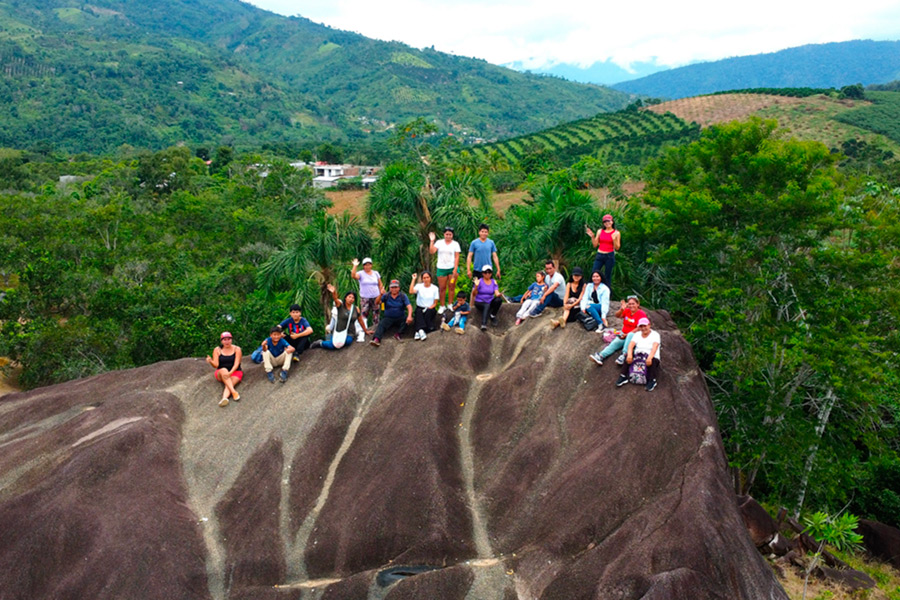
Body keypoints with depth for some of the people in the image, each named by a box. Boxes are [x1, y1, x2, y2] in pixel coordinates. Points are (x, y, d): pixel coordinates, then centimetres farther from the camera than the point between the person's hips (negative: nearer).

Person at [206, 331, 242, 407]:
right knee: (223, 370, -35)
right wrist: (211, 361, -28)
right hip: (220, 373, 0)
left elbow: (236, 364, -10)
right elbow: (216, 365, -5)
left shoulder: (237, 349, -1)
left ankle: (224, 398, -58)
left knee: (230, 383, -31)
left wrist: (230, 373, -28)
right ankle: (234, 392, -47)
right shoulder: (217, 350, 2)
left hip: (235, 372, 0)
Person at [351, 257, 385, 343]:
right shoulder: (361, 274, 0)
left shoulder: (376, 273, 9)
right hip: (364, 298, -3)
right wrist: (355, 266, -23)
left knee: (376, 316, 6)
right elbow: (353, 275, -21)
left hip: (375, 297, 3)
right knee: (364, 315, -10)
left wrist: (382, 295, 6)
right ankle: (361, 333, -13)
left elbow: (380, 285, 12)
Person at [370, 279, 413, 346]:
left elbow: (409, 306, -13)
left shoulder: (403, 296, 1)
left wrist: (409, 316, -32)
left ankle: (398, 334, -31)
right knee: (381, 325, -29)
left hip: (400, 318, 1)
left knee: (409, 320, -27)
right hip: (388, 318, 0)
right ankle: (376, 339, -49)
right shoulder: (386, 296, 3)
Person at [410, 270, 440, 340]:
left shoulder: (435, 288, 3)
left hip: (430, 308, 0)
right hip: (420, 308, 0)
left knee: (428, 312, -33)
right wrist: (413, 279, -15)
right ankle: (421, 330, -50)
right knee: (419, 312, -32)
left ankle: (418, 332, -38)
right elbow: (411, 291, -19)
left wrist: (429, 308, -14)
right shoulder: (419, 286, 3)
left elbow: (435, 303, 4)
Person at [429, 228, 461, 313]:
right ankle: (442, 306, 9)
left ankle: (450, 305, 14)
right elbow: (432, 251, -10)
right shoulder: (439, 243, 3)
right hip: (441, 268, 0)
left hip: (452, 268, 0)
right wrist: (432, 241, -17)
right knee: (442, 288, 2)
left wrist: (455, 269, -9)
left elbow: (457, 257, -1)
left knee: (451, 287, 2)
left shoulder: (455, 244, 3)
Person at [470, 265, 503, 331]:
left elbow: (496, 292, -4)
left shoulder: (494, 282, 7)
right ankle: (483, 324, -51)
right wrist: (476, 287, -27)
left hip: (490, 302, 4)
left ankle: (493, 316, -8)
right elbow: (474, 294, -8)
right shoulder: (479, 281, -3)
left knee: (499, 299, -28)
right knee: (487, 306, -38)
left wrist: (498, 294, -29)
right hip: (479, 302, -4)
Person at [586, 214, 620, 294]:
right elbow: (595, 245, 9)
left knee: (607, 277, 0)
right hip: (599, 255, 3)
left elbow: (617, 248, -2)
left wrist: (614, 239, -17)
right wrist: (592, 236, -4)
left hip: (609, 256, -3)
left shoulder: (616, 233, 1)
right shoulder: (600, 231, 8)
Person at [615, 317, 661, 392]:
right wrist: (629, 354, -31)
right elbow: (631, 345, -9)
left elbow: (655, 347, -22)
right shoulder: (637, 334, 8)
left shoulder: (655, 334, -4)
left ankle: (652, 381, -29)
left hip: (651, 358, -3)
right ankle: (623, 377, -23)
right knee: (627, 357, -23)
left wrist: (649, 357, -40)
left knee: (653, 361, -36)